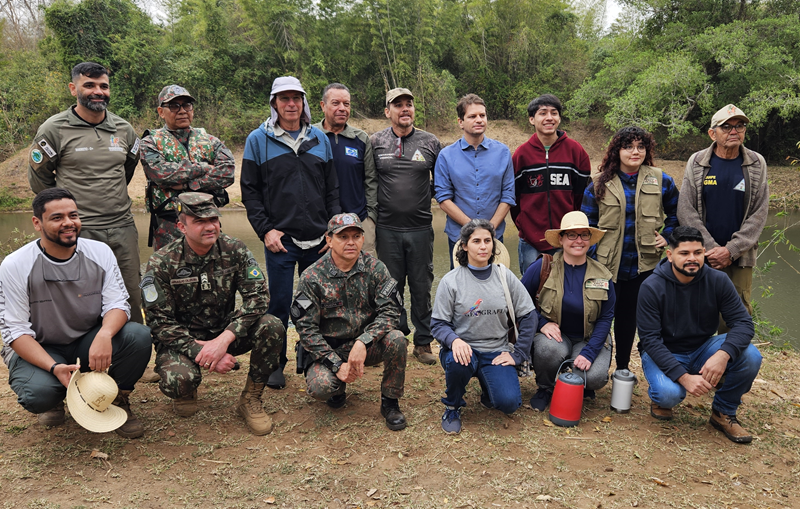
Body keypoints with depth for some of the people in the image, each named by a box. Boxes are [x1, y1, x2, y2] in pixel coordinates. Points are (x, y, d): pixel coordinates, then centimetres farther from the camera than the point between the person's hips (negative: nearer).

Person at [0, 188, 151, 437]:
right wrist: (54, 367, -31)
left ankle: (119, 401, 1)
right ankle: (54, 399, 8)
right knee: (38, 394, -34)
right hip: (38, 350, -2)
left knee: (139, 335, -26)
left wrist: (104, 335, -35)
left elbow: (117, 304, -10)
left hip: (89, 343, 2)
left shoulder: (100, 253, -6)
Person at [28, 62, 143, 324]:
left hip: (123, 228, 4)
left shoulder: (124, 129, 9)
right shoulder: (54, 129, -2)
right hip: (78, 231, -3)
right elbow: (38, 178, 7)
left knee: (131, 297, 8)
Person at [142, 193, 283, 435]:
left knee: (271, 326, -25)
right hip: (181, 339, -2)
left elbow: (258, 295, -17)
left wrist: (223, 339, -29)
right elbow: (160, 322, -14)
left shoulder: (234, 250, -9)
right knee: (179, 378, -34)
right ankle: (185, 390, 9)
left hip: (225, 333, 2)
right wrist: (200, 352, -27)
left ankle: (250, 400, -4)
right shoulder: (161, 263, -14)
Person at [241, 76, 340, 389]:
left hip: (318, 239, 3)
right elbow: (250, 191, 1)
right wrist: (265, 229, -9)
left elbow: (332, 188, 12)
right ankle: (275, 364, 18)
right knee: (279, 303, 2)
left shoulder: (319, 139, 10)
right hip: (280, 239, -2)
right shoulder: (259, 140, 3)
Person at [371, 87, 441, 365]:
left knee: (422, 287, 6)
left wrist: (426, 196, 4)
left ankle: (423, 342, 18)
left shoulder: (430, 142, 4)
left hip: (420, 228, 0)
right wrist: (375, 206, 4)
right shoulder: (375, 142, 3)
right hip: (387, 229, 0)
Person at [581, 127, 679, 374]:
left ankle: (622, 366, 27)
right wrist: (593, 255, -5)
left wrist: (667, 236, 3)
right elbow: (587, 223, 1)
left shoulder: (661, 181, 2)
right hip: (606, 263, -1)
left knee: (629, 315, 12)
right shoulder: (599, 183, -1)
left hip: (644, 263, 1)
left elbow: (676, 212, 16)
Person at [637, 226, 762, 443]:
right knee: (669, 394, -34)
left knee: (750, 356, -23)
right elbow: (650, 340, -20)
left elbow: (743, 323, -13)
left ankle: (724, 413, 2)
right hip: (663, 353, -4)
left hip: (702, 349, 4)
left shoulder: (717, 281, -9)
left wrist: (723, 354, -35)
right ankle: (660, 397, 8)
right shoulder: (652, 287, -18)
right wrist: (683, 376, -32)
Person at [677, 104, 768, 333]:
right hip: (701, 254, -1)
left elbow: (759, 213, -2)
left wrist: (731, 250, -12)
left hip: (740, 256, 1)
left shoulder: (756, 164, 3)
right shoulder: (697, 162, 0)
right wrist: (710, 248, -13)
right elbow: (686, 211, -5)